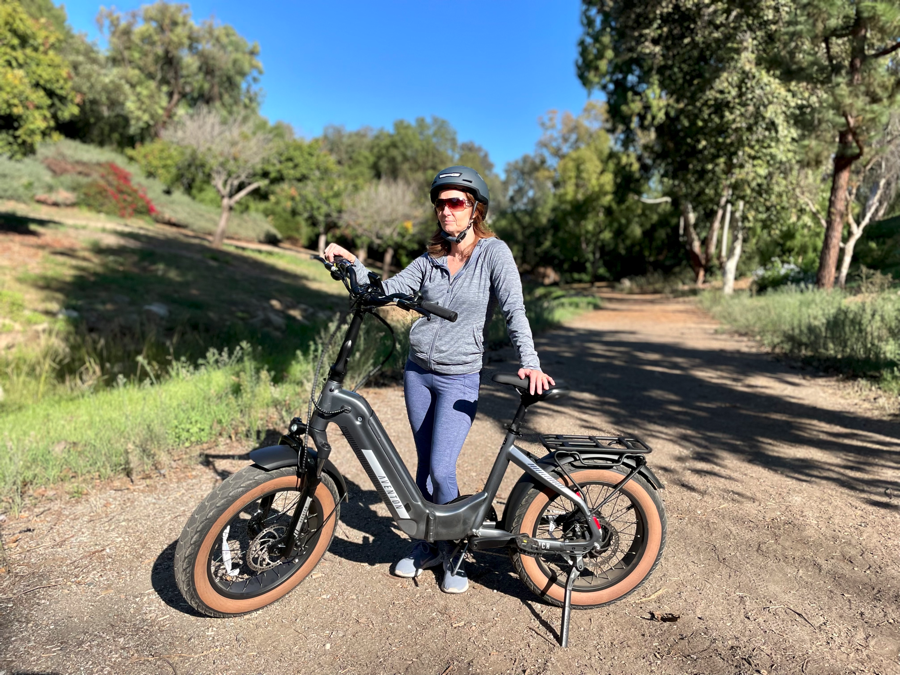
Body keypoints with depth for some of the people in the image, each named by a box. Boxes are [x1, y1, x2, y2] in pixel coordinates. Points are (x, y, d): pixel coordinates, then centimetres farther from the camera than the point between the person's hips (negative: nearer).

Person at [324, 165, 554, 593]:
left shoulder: (493, 253, -6)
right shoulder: (430, 261, 7)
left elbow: (514, 310, -17)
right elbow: (382, 292, 5)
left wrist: (530, 362, -28)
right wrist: (350, 261, -8)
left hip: (459, 380, -5)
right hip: (417, 372, 5)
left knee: (441, 470, -7)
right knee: (425, 465, 13)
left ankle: (455, 552, 19)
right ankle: (429, 544, 33)